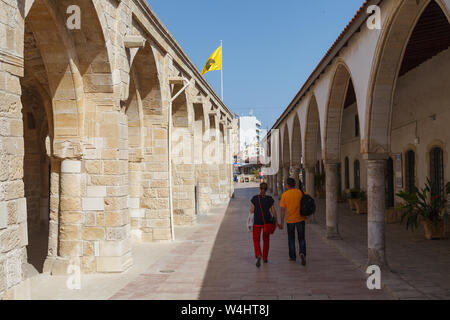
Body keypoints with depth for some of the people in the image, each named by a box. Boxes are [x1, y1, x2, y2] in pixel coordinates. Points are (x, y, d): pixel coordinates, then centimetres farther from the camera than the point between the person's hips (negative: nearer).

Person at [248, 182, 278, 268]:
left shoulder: (254, 198, -8)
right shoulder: (270, 199, -5)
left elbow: (251, 211, -6)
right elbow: (273, 211, -2)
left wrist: (249, 223, 1)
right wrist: (276, 221, 9)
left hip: (257, 222, -1)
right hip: (267, 222, 2)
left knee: (256, 240, 7)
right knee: (266, 240, 18)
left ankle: (258, 255, -17)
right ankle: (265, 258, 23)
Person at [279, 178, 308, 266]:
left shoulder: (284, 195, -7)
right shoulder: (301, 192, -3)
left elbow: (282, 210, -7)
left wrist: (282, 223, -3)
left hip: (290, 220, -1)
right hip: (301, 219, 1)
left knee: (291, 238, 17)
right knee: (301, 238, 9)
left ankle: (292, 256, 23)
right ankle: (302, 253, -14)